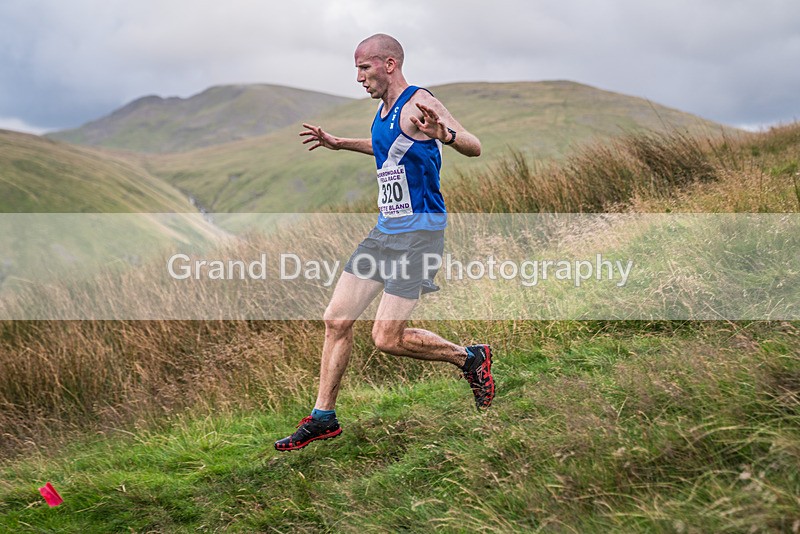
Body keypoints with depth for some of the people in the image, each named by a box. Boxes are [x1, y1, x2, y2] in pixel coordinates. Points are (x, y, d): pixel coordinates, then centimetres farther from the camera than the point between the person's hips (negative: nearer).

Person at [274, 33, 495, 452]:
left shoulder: (418, 104, -14)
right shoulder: (384, 110, 14)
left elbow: (474, 148, -24)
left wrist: (444, 134, -45)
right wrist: (339, 144, 38)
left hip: (418, 232, -9)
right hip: (385, 229, 9)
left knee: (387, 338, -10)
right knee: (336, 320, 5)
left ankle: (470, 359, 14)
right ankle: (323, 417, 15)